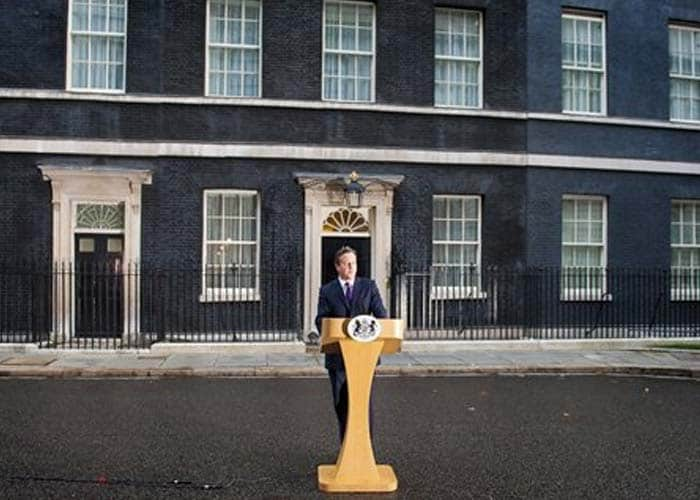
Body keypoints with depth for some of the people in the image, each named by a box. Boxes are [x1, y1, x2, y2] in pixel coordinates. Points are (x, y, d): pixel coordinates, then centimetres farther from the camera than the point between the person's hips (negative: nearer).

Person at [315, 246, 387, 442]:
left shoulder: (369, 286, 8)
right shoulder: (327, 291, 7)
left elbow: (381, 314, 1)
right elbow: (320, 320, -2)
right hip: (337, 354, 1)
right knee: (341, 402, 8)